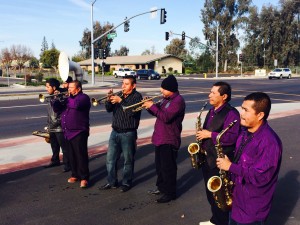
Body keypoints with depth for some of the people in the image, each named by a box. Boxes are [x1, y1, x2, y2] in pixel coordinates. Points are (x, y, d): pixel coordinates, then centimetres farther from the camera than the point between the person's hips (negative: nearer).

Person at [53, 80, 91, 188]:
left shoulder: (84, 97, -4)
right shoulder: (67, 98, 20)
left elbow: (76, 104, -26)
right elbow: (57, 108, 14)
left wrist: (68, 98, -9)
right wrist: (57, 99, -5)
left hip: (79, 132, -8)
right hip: (67, 132, 8)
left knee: (81, 155, -7)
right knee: (72, 155, 12)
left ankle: (84, 178, -2)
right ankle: (75, 175, 23)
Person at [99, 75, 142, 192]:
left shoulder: (137, 96, -7)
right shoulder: (119, 95, 10)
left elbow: (132, 112, -21)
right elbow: (109, 109, 6)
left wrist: (120, 101, -24)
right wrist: (109, 99, -12)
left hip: (128, 133, -6)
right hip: (115, 132, 6)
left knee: (128, 160, 5)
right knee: (110, 159, 8)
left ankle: (127, 183, 20)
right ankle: (112, 182, 21)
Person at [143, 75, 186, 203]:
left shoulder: (178, 101, -18)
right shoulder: (166, 99, 12)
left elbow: (166, 117, -27)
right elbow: (158, 112, 17)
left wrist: (152, 106, -21)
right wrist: (149, 106, -2)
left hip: (169, 140, -10)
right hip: (159, 138, 10)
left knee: (168, 167, -1)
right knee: (159, 165, 20)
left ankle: (170, 193, 11)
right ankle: (161, 187, 36)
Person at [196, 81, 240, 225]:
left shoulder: (231, 113, -18)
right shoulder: (212, 111, 11)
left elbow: (232, 137, -26)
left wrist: (210, 135, -23)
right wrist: (202, 137, 6)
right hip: (208, 159, 9)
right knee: (210, 193, 20)